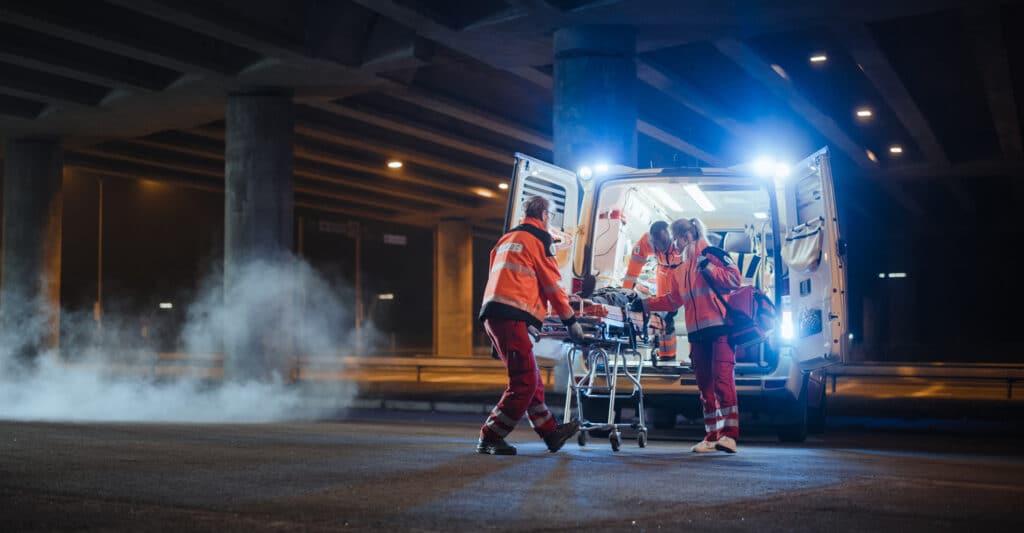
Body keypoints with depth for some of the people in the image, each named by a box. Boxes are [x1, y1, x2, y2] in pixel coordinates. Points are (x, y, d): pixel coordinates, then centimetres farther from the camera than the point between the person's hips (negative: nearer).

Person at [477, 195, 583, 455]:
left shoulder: (506, 239, 26)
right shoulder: (539, 238, 1)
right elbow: (553, 283, -1)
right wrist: (570, 320, 7)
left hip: (492, 313, 9)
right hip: (511, 316, -9)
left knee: (531, 378, 14)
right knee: (525, 381, -7)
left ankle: (551, 433, 18)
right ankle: (489, 438, -5)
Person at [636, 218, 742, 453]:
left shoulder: (712, 253, 1)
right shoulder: (680, 270, 23)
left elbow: (734, 279, -7)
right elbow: (672, 300, 25)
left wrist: (707, 267, -12)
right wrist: (644, 303, 19)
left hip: (720, 328, -7)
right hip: (697, 333, 8)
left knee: (722, 379, -13)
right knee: (705, 384, 6)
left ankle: (729, 434, -13)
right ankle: (712, 436, 9)